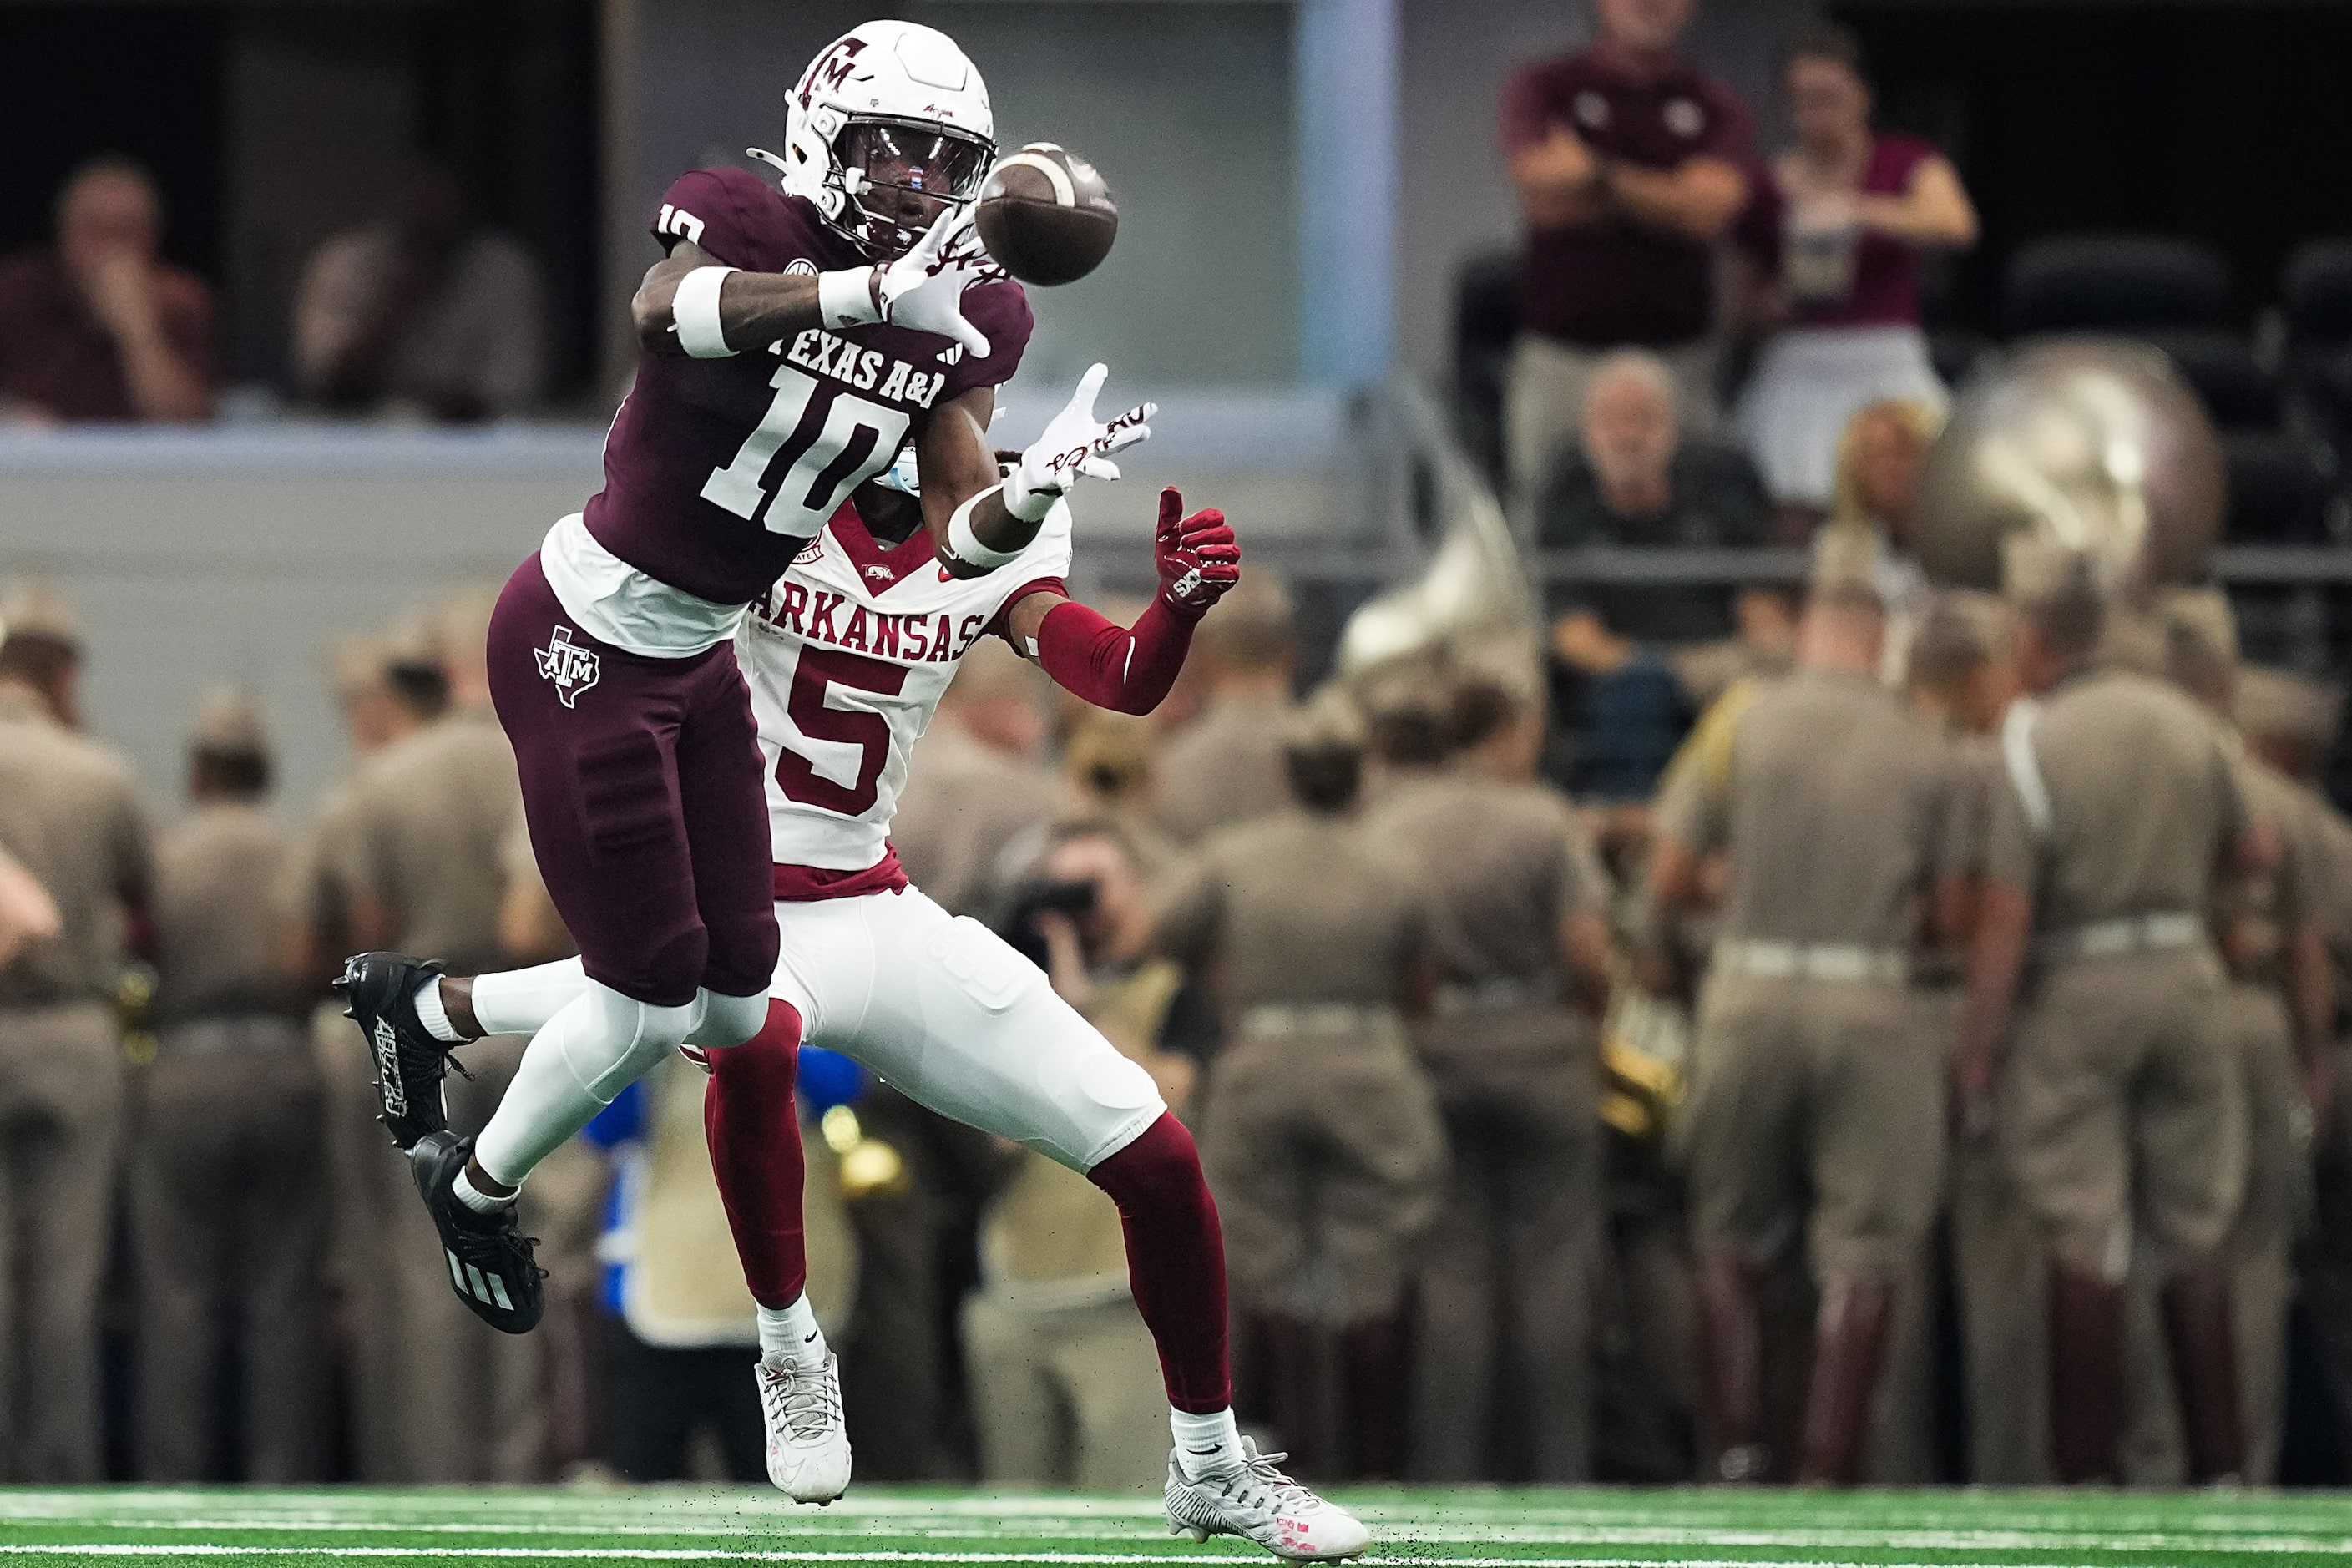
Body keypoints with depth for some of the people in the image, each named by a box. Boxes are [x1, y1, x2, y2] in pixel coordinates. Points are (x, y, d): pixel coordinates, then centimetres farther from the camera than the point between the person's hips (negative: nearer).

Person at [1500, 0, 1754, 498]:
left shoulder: (1716, 108, 9)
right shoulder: (1542, 89, 6)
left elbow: (1709, 213, -7)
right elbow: (1544, 197, -9)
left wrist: (1598, 171, -6)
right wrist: (1667, 197, -2)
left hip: (1674, 357, 1)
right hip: (1560, 355, -1)